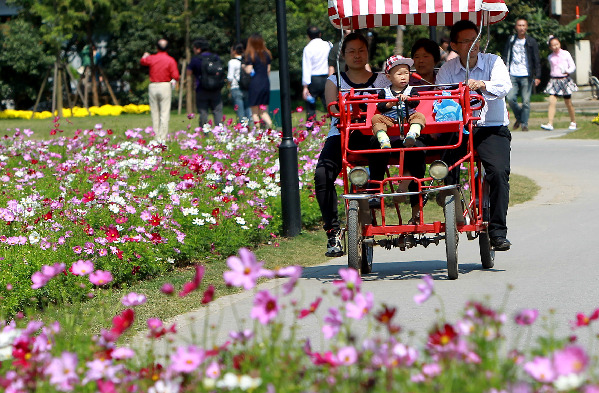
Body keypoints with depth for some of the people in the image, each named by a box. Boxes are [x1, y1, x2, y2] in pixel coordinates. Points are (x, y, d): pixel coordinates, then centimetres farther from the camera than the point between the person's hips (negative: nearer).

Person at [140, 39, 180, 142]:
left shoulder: (151, 58, 3)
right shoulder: (171, 60, -7)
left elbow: (142, 61, 27)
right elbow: (176, 77, -12)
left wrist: (145, 56, 50)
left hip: (153, 86, 3)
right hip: (165, 86, -3)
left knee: (154, 113, 10)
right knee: (165, 113, -3)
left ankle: (156, 137, 10)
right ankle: (163, 137, -9)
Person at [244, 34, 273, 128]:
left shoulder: (250, 55, -9)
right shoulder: (267, 54, 8)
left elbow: (249, 71, -14)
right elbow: (268, 70, 12)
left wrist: (244, 67, 6)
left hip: (255, 84, -5)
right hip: (266, 83, 5)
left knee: (255, 112, 2)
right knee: (263, 111, 11)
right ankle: (270, 125, -12)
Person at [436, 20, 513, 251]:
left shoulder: (493, 62, 5)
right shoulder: (447, 70, 8)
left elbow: (504, 86, -14)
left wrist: (481, 84, -34)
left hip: (491, 129, -1)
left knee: (499, 172, -23)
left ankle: (498, 232, -17)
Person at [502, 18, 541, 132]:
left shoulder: (531, 42, 5)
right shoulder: (511, 41, 11)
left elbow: (537, 60, 4)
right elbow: (505, 57, 14)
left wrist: (537, 76, -3)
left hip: (526, 76, -2)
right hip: (513, 75, 2)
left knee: (526, 101, -4)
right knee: (510, 98, -7)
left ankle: (524, 123, 5)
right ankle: (519, 118, 15)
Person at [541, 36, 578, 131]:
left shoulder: (565, 54, -1)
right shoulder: (550, 57, 8)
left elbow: (572, 66, -2)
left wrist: (568, 71, -17)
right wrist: (552, 75, 12)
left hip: (564, 79, -2)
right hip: (554, 80, 2)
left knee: (568, 103, 8)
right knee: (552, 102, -14)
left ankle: (573, 122, 26)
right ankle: (550, 124, -19)